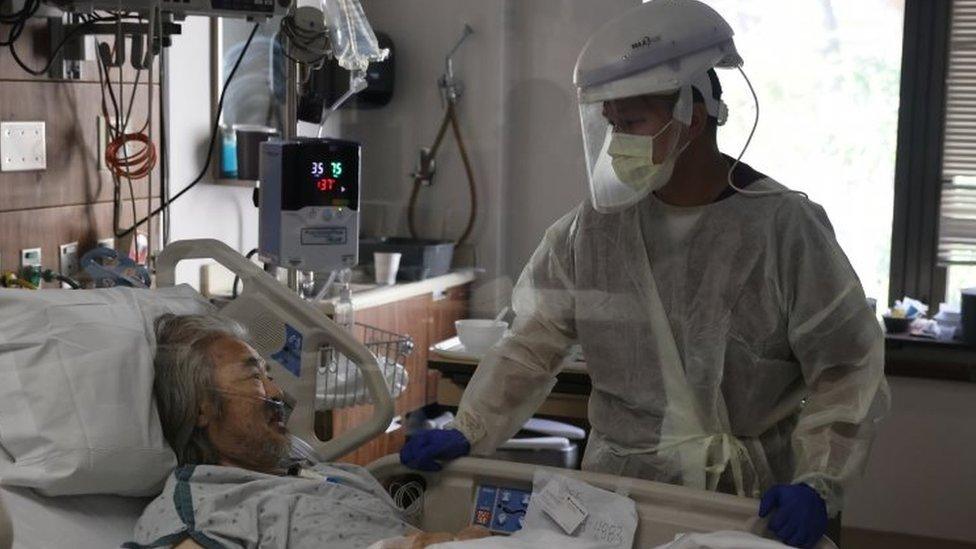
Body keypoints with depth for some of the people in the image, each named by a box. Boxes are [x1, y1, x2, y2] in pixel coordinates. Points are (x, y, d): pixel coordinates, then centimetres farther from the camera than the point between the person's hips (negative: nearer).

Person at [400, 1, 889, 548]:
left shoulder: (785, 226, -9)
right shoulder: (591, 229, 0)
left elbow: (845, 371, -7)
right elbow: (534, 346, 4)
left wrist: (817, 485, -18)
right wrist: (468, 431, -8)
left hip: (752, 503, -2)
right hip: (616, 489, 3)